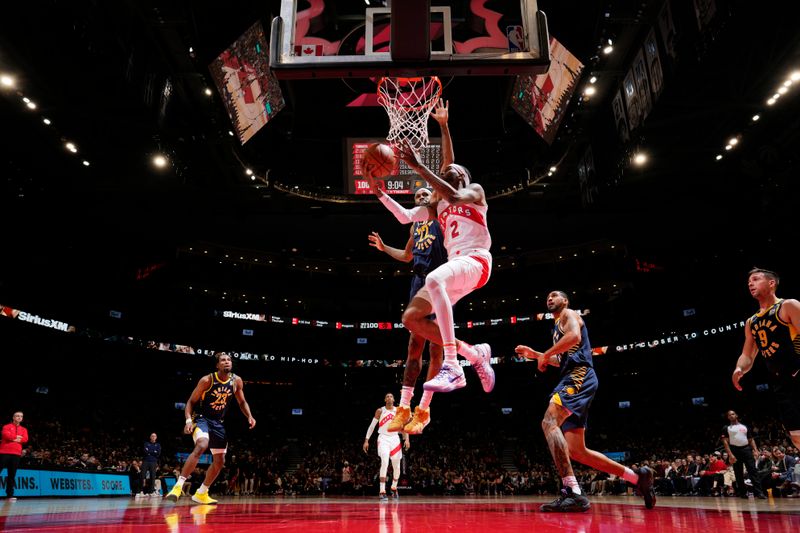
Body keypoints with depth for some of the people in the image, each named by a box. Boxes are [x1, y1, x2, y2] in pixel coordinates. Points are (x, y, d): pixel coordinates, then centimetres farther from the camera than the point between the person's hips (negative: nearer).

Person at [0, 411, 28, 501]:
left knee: (12, 475, 2)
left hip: (16, 453, 3)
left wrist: (12, 438, -5)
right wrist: (17, 437, -5)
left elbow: (25, 439, 2)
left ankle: (10, 495, 1)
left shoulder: (23, 430, 18)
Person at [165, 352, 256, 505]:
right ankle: (178, 486, -30)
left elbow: (242, 402, 9)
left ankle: (200, 494, 25)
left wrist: (250, 416, -8)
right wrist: (188, 420, -24)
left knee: (220, 461, 8)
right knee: (201, 446, -35)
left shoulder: (237, 381, -4)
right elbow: (191, 401, -9)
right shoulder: (207, 380, -16)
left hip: (218, 423, 6)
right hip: (201, 418, -6)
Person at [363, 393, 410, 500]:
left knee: (397, 466, 8)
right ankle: (382, 492, -20)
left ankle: (394, 488, 33)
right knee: (385, 462, -22)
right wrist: (366, 440, -4)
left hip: (395, 439, 3)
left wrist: (406, 439, -6)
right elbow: (372, 426, 2)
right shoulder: (380, 411, -2)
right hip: (383, 439, -3)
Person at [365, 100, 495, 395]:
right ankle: (474, 354, 4)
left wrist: (419, 167, -17)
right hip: (455, 265, 8)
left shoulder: (475, 191, 10)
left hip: (476, 261, -7)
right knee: (411, 317, -3)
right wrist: (378, 191, 2)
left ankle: (452, 367, -43)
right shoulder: (437, 207, 26)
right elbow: (405, 217, 11)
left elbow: (455, 197, -14)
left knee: (433, 279, -39)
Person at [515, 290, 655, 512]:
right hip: (573, 379, 10)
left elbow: (575, 336, -17)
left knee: (549, 422, -29)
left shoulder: (568, 313, 5)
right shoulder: (559, 327, 32)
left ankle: (573, 493, -37)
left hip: (579, 376, -10)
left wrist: (545, 354, -10)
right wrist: (535, 354, 30)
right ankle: (637, 477, 16)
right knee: (576, 451, 7)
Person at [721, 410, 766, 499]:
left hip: (746, 449, 2)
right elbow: (725, 442, -2)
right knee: (738, 473, 3)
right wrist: (730, 454, -13)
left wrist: (755, 450, -1)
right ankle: (742, 492, 13)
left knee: (753, 470, -8)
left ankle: (759, 492, -11)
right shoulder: (726, 428, 4)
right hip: (735, 450, -2)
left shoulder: (744, 427, 14)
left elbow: (751, 439, 14)